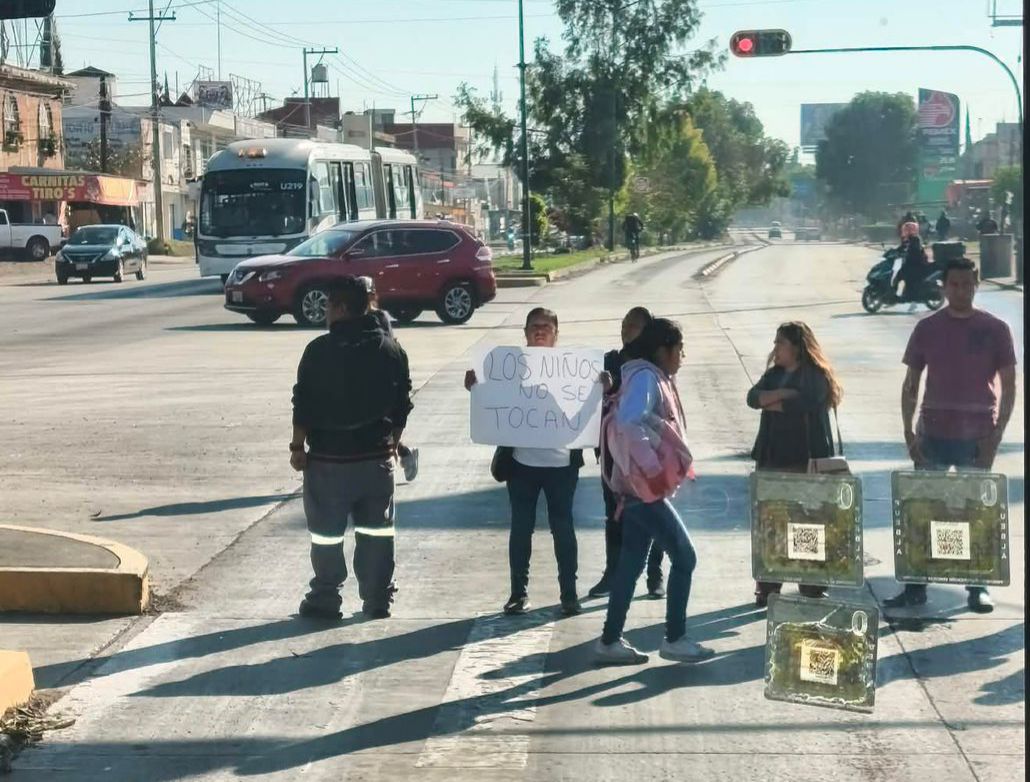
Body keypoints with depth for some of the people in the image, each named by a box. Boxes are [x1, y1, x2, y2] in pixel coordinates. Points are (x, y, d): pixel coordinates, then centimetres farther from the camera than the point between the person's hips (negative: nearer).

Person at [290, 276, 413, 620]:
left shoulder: (320, 350, -10)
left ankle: (325, 599, 12)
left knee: (326, 533, 7)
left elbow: (304, 404, -10)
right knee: (376, 531, 11)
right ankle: (377, 600, 14)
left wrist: (298, 446, -1)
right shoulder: (391, 349, 3)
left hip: (329, 457, -4)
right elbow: (402, 403, 7)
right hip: (376, 456, 4)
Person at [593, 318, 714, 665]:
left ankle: (610, 642, 14)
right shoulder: (645, 376, -13)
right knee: (684, 556, -3)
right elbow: (628, 423, -28)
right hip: (645, 485, -10)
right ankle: (675, 640, 4)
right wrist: (653, 469, -28)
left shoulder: (653, 377, 16)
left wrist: (674, 466, 14)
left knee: (631, 563, 11)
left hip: (642, 486, 10)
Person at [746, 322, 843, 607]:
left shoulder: (816, 376, -4)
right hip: (770, 458, 6)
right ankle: (767, 588, 13)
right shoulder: (773, 374, 15)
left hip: (805, 461, -6)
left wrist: (771, 402, -8)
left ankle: (812, 589, 3)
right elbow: (753, 397, 0)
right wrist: (785, 393, -14)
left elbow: (804, 404, -21)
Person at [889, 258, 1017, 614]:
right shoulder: (927, 328, 3)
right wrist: (909, 433, -2)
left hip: (977, 437, -1)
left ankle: (978, 588, 16)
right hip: (933, 435, 1)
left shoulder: (995, 329, -1)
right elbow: (911, 384, 7)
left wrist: (996, 436, -8)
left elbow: (1009, 386, 0)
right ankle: (915, 587, 10)